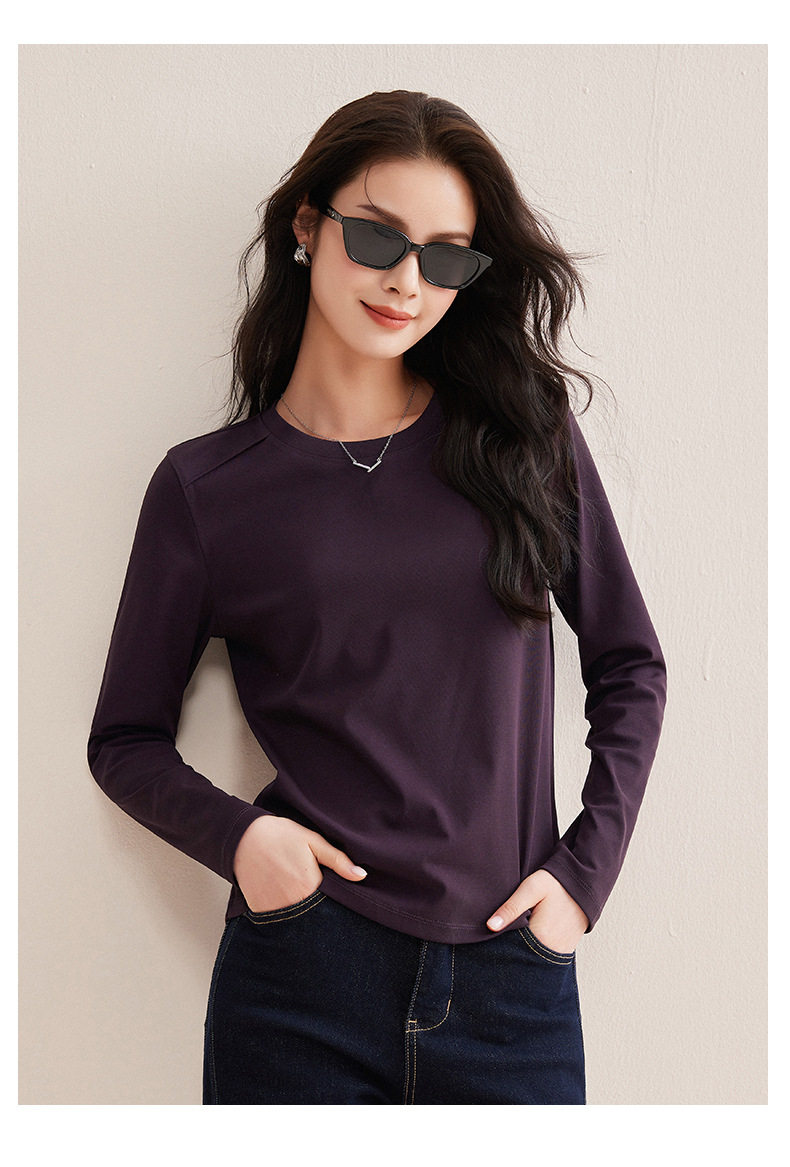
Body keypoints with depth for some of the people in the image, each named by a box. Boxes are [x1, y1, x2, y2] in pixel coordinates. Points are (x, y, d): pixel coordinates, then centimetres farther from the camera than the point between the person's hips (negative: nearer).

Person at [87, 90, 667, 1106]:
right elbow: (127, 738, 6)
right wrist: (232, 833, -11)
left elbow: (629, 666, 9)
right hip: (302, 986, -1)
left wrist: (586, 869, 0)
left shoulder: (527, 433, 2)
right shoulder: (205, 488, -1)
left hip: (515, 982, 2)